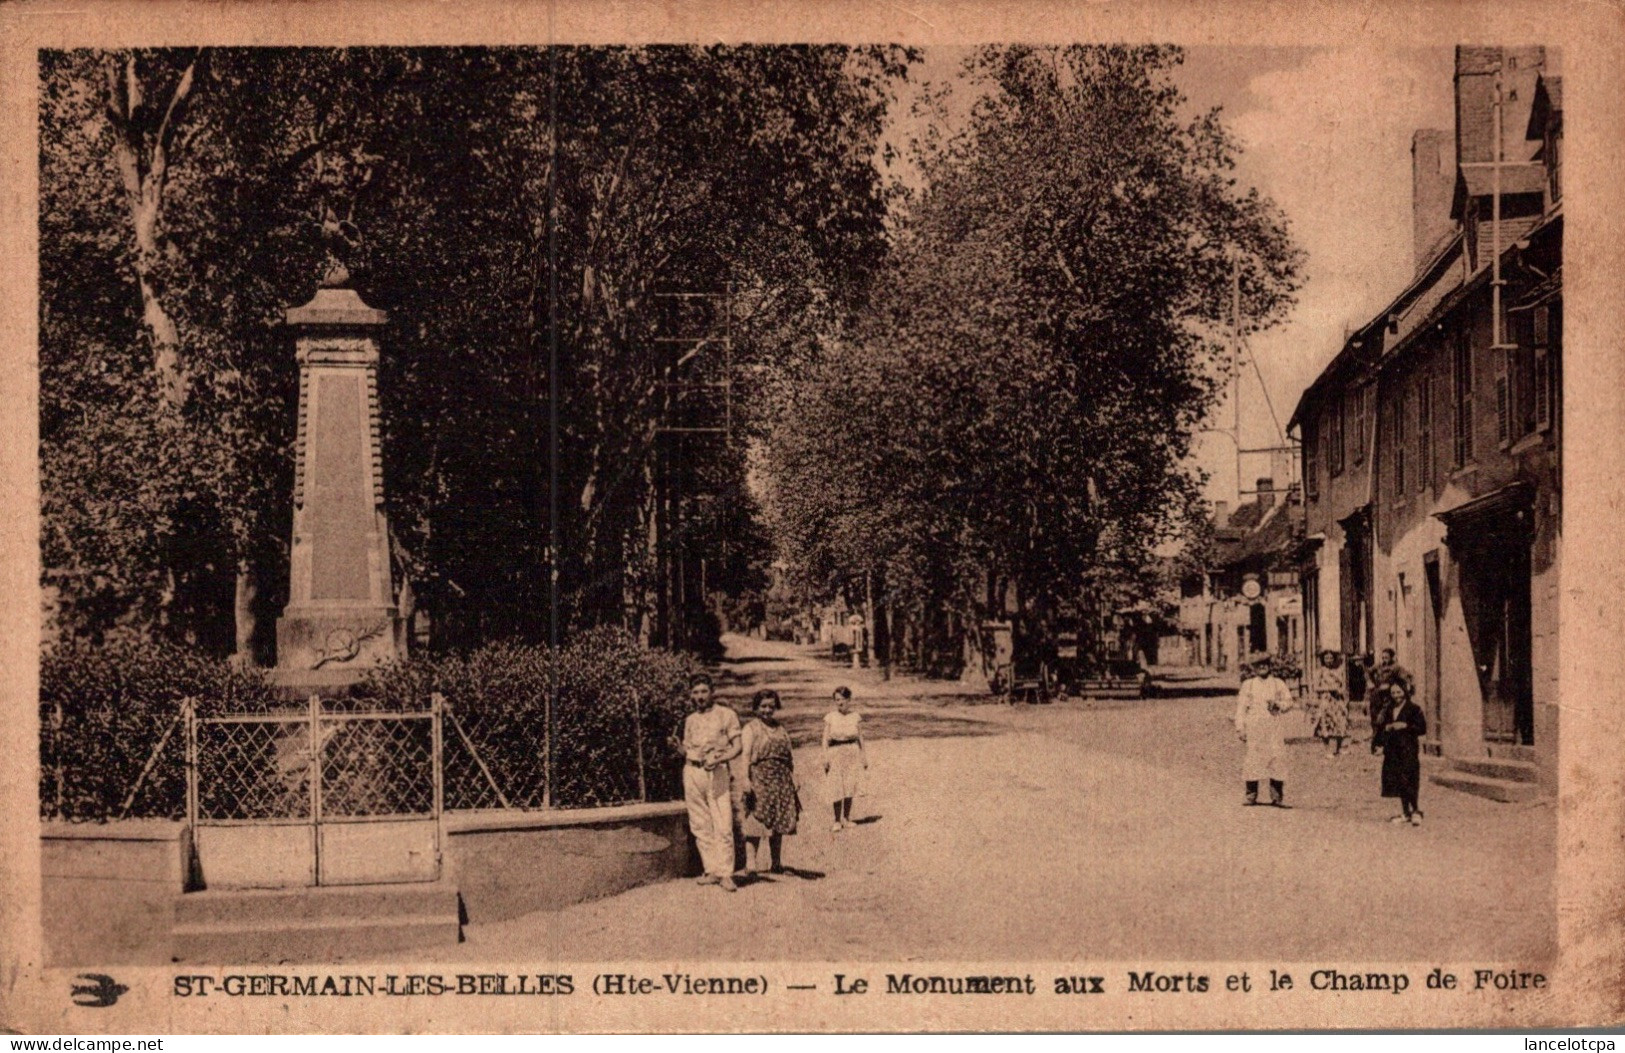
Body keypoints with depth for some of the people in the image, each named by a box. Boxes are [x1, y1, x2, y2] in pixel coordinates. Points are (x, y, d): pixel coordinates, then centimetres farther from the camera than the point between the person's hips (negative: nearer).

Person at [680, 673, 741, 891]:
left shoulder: (726, 715, 5)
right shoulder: (689, 720, 18)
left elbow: (737, 746, 1)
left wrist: (719, 758, -15)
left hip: (717, 772, -4)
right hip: (692, 772, 4)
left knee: (723, 826, -11)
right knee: (700, 826, 1)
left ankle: (725, 873, -10)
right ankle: (712, 870, 7)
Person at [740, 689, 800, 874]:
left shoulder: (781, 729, 19)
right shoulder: (751, 729, 2)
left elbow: (790, 757, 19)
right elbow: (745, 754, -9)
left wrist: (793, 780, 10)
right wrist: (746, 778, -21)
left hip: (781, 781, 6)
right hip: (759, 779, -6)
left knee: (779, 823, 8)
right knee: (755, 823, -10)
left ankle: (777, 863, 15)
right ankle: (751, 862, -10)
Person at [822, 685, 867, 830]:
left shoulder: (855, 717, 4)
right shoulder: (830, 718, -1)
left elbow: (860, 737, 9)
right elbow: (826, 739, 0)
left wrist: (864, 757, 10)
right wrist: (825, 758, -6)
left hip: (852, 753, 2)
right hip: (835, 753, -2)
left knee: (850, 786, 3)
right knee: (836, 787, -3)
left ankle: (847, 818, 18)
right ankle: (837, 820, 6)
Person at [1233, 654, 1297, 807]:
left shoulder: (1279, 684, 13)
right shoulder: (1248, 685, 12)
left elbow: (1290, 703, 11)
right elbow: (1241, 707, 9)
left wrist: (1278, 705, -10)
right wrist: (1240, 728, 1)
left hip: (1275, 727, 1)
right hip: (1255, 727, 0)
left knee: (1277, 758, -6)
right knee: (1253, 759, -6)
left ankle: (1277, 797, -3)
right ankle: (1251, 797, -1)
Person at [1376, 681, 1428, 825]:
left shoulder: (1414, 709, -4)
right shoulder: (1388, 709, 13)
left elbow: (1423, 728, -10)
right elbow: (1382, 726, 21)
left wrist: (1406, 726, -17)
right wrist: (1386, 728, -1)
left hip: (1408, 749, -6)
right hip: (1392, 750, 6)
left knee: (1408, 781, -11)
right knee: (1397, 781, 6)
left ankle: (1415, 811, -4)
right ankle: (1405, 813, 13)